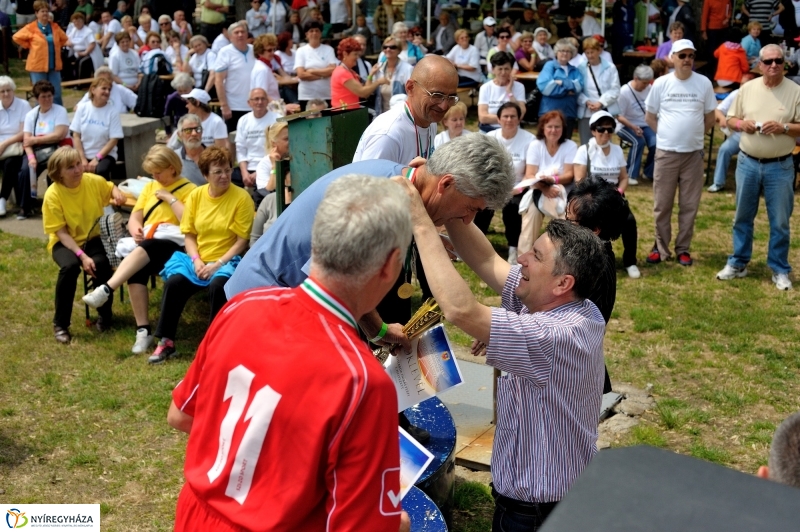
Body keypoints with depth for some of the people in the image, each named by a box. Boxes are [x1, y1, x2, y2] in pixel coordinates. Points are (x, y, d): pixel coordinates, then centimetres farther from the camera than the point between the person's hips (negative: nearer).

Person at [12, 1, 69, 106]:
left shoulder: (55, 27, 7)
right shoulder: (31, 28, -6)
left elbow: (64, 39, 22)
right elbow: (17, 37, -4)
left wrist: (56, 47, 9)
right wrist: (30, 46, -1)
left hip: (54, 65, 4)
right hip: (38, 65, -4)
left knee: (57, 94, 6)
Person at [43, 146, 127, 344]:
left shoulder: (94, 181, -9)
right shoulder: (53, 195, -18)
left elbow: (110, 187, 16)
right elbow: (61, 232, -17)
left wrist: (117, 193, -10)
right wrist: (82, 255, -29)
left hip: (94, 237, 2)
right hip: (65, 242, -2)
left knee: (102, 263, -30)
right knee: (70, 266, -34)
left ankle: (105, 314, -2)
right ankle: (60, 323, -16)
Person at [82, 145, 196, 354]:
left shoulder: (189, 189, 3)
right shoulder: (150, 187, 22)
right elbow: (134, 218, 15)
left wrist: (170, 198, -8)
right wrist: (136, 230, -8)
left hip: (173, 246, -4)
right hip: (146, 244, 4)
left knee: (144, 249, -38)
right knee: (136, 269, -30)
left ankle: (105, 290, -46)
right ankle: (143, 330, -31)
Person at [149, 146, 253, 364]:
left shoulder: (241, 197, -7)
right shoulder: (196, 195, 4)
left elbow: (242, 241, -8)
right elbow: (189, 234, 7)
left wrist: (218, 264, -16)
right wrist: (196, 260, -10)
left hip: (226, 261, -4)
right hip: (198, 260, 4)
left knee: (217, 286, -34)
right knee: (173, 283, -23)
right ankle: (166, 342, -10)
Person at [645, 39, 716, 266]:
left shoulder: (704, 83, 0)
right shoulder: (661, 83, -2)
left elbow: (710, 118, 10)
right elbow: (650, 117, 7)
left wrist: (693, 135, 8)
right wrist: (667, 134, 5)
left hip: (693, 153, 1)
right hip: (666, 152, -1)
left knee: (689, 205, 6)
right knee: (662, 205, 5)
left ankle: (683, 248, 16)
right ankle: (661, 247, 17)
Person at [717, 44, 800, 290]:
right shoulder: (747, 88, 2)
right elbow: (730, 119, 9)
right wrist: (741, 124, -12)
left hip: (780, 167, -2)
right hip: (747, 163, 3)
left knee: (780, 221, 5)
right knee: (742, 217, 13)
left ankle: (780, 270, 16)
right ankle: (738, 263, 25)